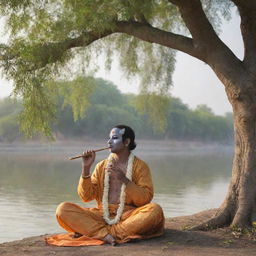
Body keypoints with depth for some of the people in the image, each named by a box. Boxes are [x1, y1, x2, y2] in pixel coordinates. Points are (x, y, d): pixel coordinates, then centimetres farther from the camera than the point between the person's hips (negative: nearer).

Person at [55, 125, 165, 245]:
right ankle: (105, 235, -28)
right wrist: (86, 168, -5)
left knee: (155, 210, -34)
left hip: (128, 215, -2)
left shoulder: (140, 166, 5)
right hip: (102, 215, 2)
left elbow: (146, 199, -5)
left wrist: (124, 180, -16)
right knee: (63, 209, -17)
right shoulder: (102, 166, 13)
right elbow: (86, 197, 6)